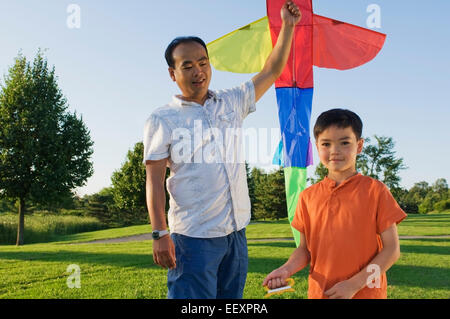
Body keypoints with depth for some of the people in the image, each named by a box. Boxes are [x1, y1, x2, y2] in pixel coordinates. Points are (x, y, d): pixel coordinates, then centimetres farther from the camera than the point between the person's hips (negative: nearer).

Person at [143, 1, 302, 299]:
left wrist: (288, 26, 11)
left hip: (236, 231, 5)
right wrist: (160, 234, -14)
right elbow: (154, 180, -7)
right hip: (193, 237, -5)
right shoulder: (162, 119, -3)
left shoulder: (232, 102, 11)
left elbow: (272, 71, 17)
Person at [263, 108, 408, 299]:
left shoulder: (375, 191, -6)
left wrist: (354, 284, -15)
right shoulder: (308, 196, 3)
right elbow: (305, 249, 7)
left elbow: (392, 249, -7)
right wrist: (286, 269, -13)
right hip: (319, 292, 3)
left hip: (365, 292, -2)